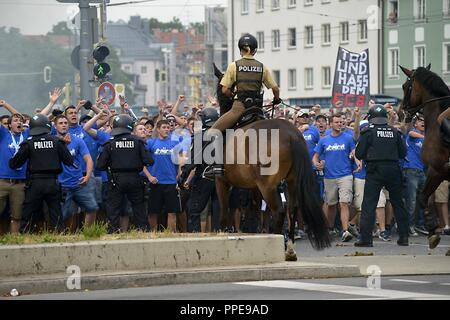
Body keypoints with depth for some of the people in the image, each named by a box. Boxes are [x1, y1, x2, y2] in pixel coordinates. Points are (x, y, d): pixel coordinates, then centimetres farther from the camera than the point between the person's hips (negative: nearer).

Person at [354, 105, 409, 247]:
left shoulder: (369, 132, -5)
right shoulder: (395, 132, 4)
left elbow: (359, 154, -4)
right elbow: (403, 153, 7)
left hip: (375, 171, -3)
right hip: (393, 170, 3)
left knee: (369, 204, -2)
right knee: (398, 204, 14)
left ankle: (365, 238, -9)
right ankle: (403, 236, 16)